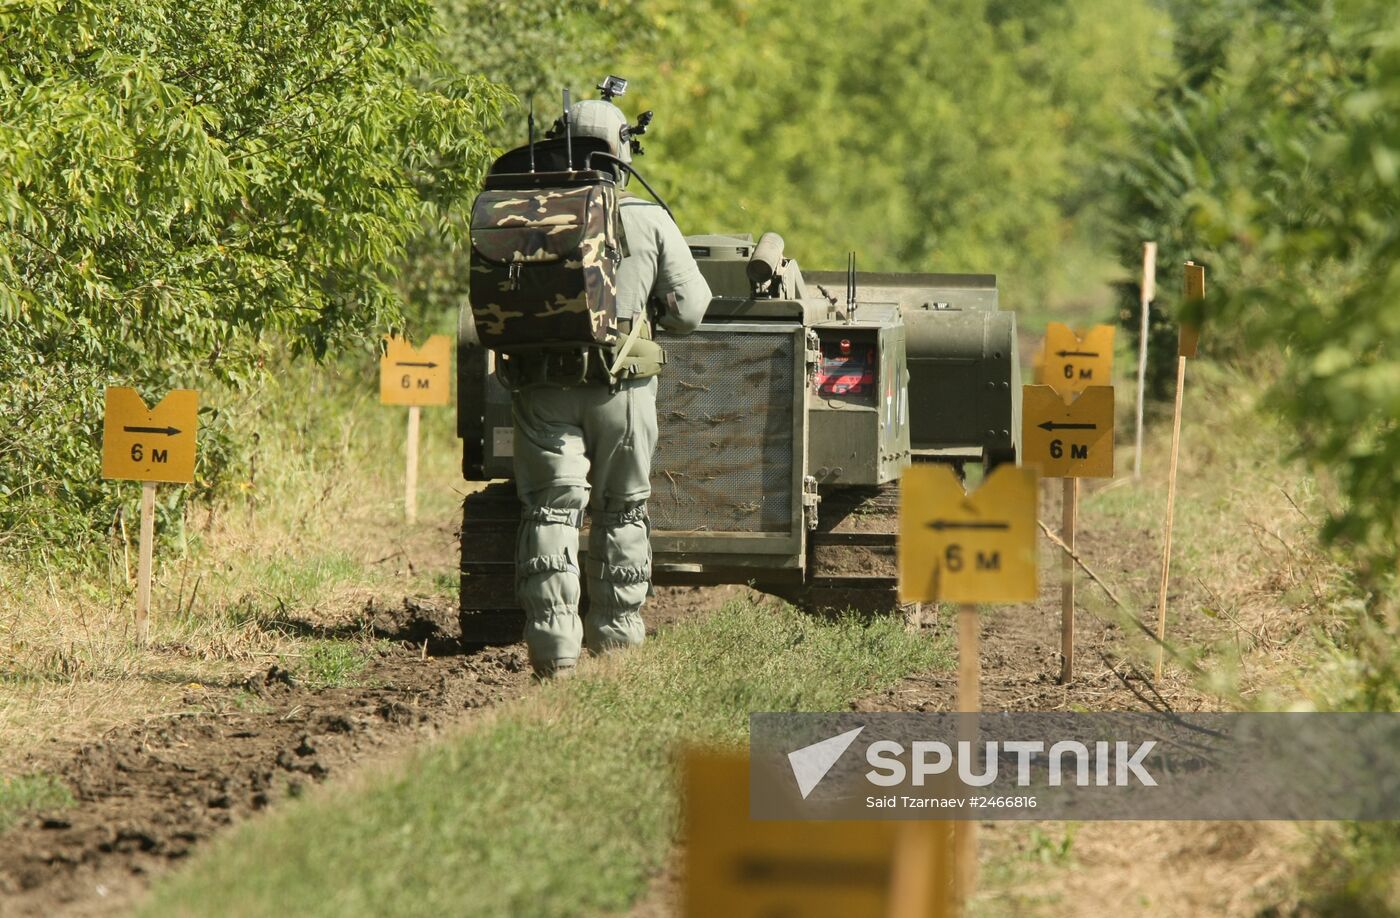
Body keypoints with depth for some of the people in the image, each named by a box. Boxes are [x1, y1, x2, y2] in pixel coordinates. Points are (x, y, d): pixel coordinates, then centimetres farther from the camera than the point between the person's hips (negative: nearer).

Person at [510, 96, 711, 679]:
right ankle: (615, 632, 24)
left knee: (550, 510, 1)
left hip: (543, 385, 0)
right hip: (620, 388, 0)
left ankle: (553, 643, -10)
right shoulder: (650, 221, -3)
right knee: (621, 511, 16)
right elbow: (689, 309, -1)